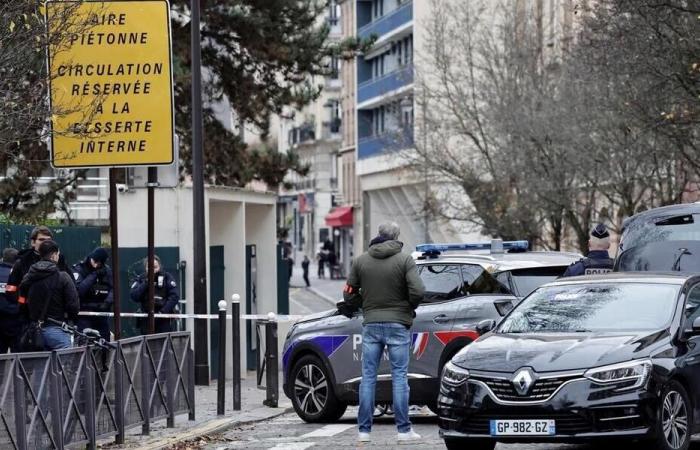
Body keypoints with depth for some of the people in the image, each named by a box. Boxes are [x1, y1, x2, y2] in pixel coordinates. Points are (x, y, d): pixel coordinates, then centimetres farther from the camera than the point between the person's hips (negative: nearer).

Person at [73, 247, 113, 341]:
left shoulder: (107, 270, 9)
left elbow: (113, 289, 3)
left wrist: (107, 302, -16)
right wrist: (93, 275, -18)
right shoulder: (79, 269, -4)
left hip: (102, 315, 4)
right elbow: (79, 290, -18)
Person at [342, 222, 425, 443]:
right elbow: (417, 291, -15)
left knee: (368, 377, 6)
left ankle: (364, 430, 6)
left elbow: (349, 295, 4)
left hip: (370, 324, 3)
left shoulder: (360, 261, 5)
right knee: (399, 376, 1)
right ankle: (404, 430, 1)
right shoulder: (405, 260, -6)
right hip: (398, 325, -3)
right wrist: (409, 308, 4)